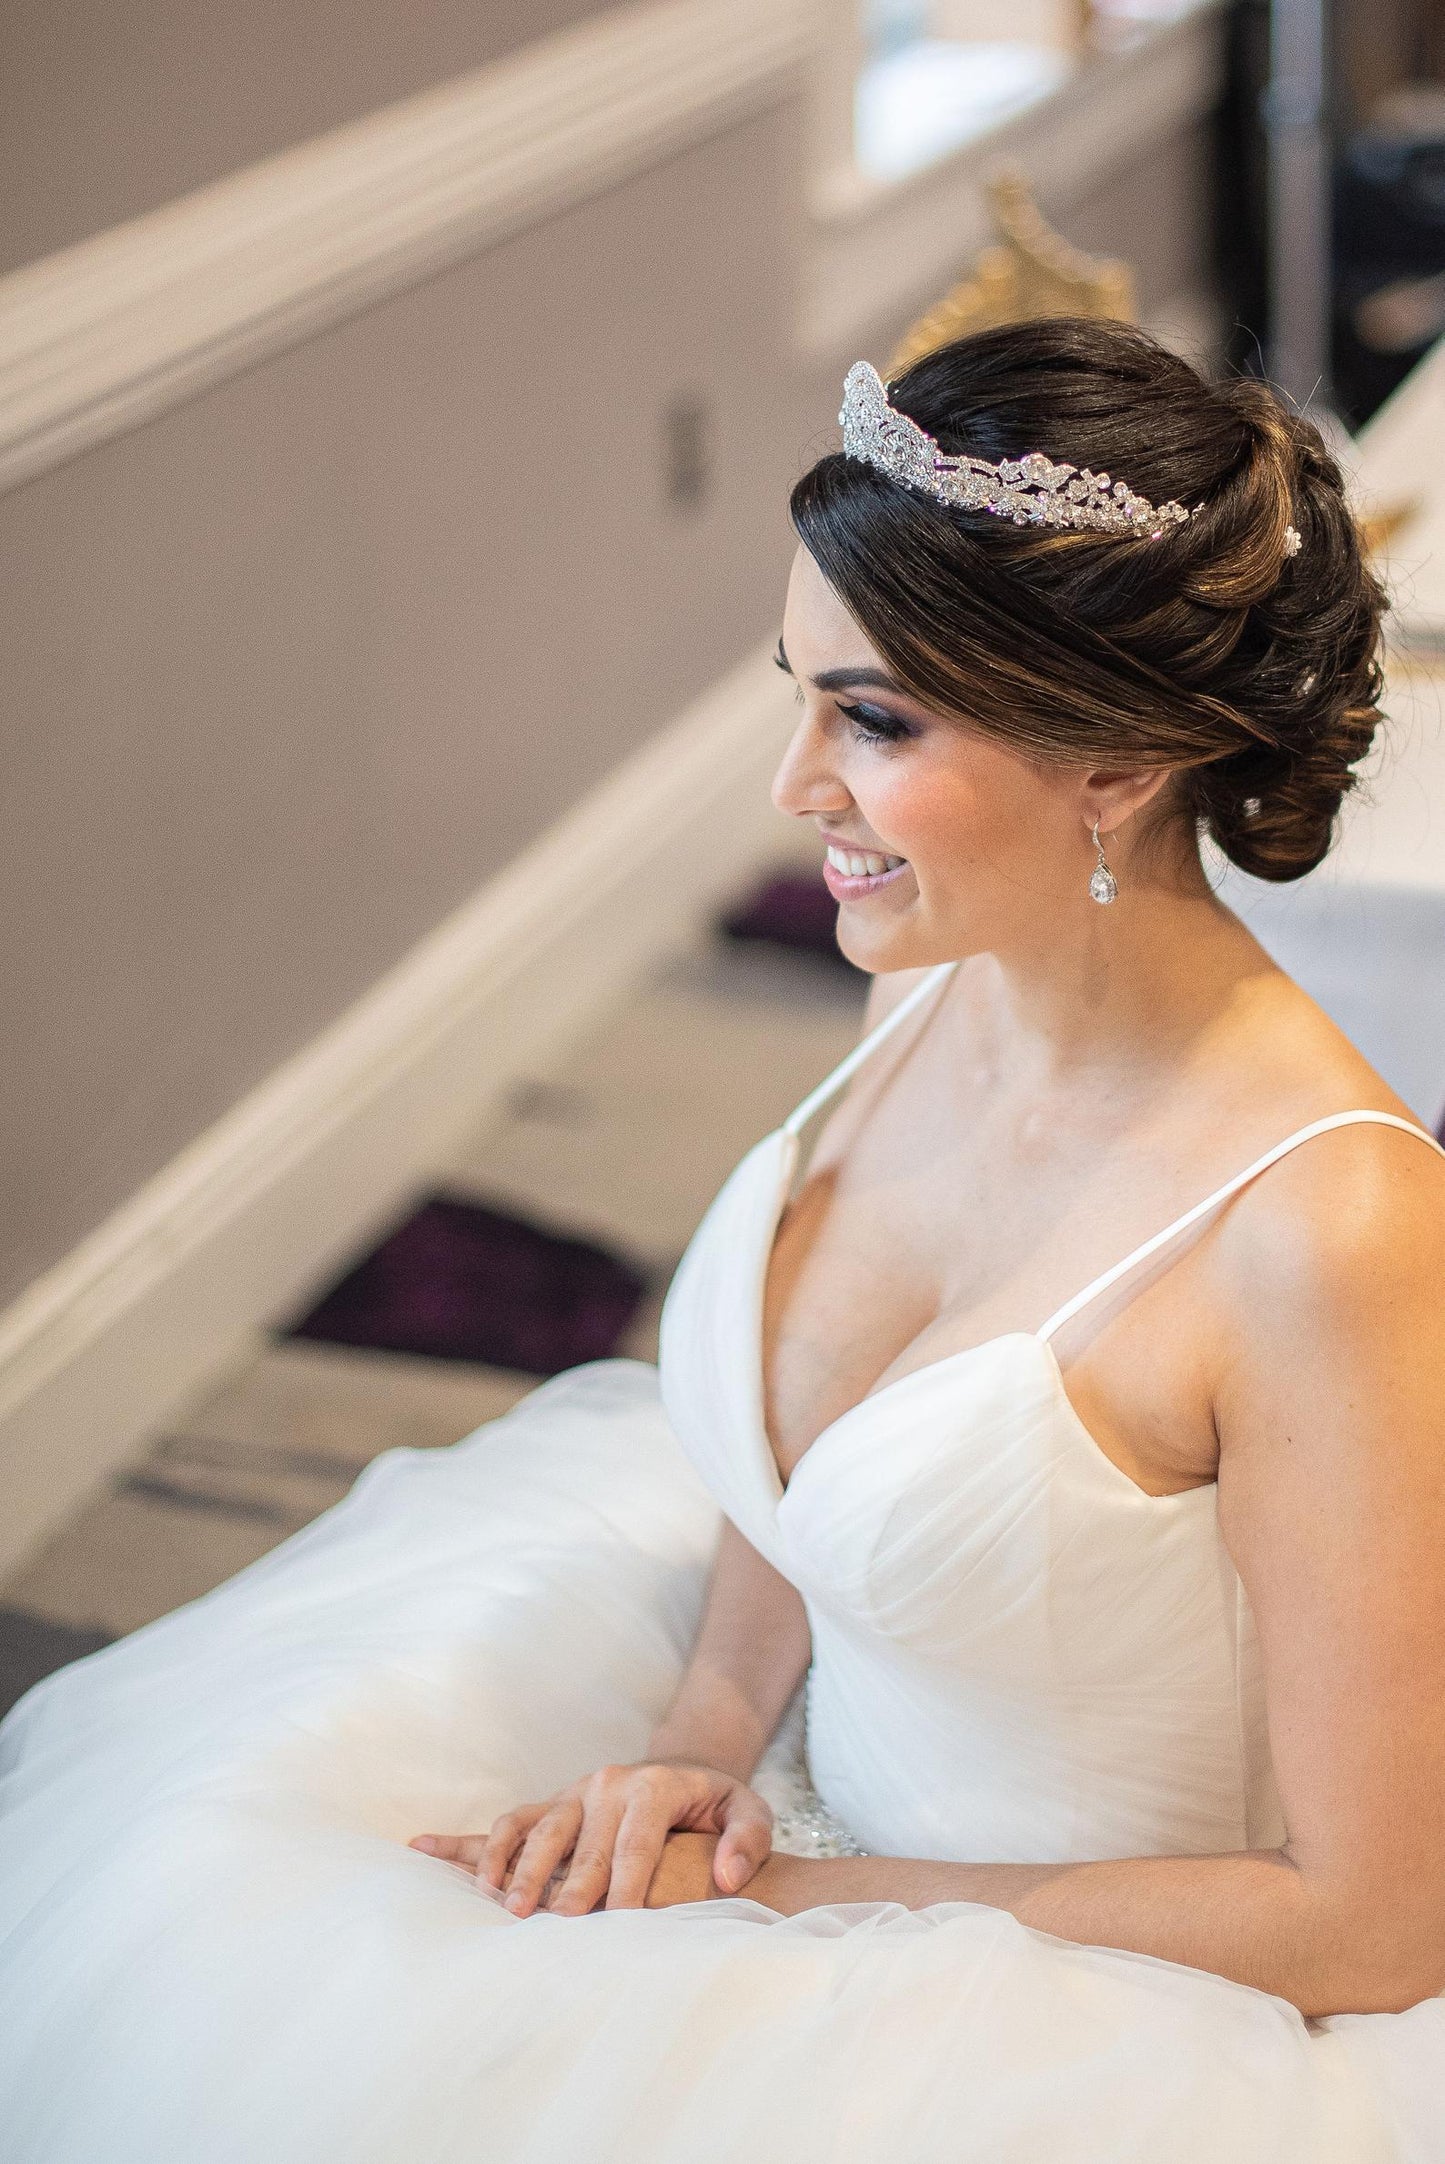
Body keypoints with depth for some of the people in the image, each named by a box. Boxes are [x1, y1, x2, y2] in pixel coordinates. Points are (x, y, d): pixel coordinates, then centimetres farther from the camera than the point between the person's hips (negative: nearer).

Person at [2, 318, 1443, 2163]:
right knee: (218, 1909, 0)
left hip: (1119, 2012, -6)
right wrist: (697, 1748, -7)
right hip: (819, 1788, 7)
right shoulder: (937, 986, -6)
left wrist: (804, 1892, -16)